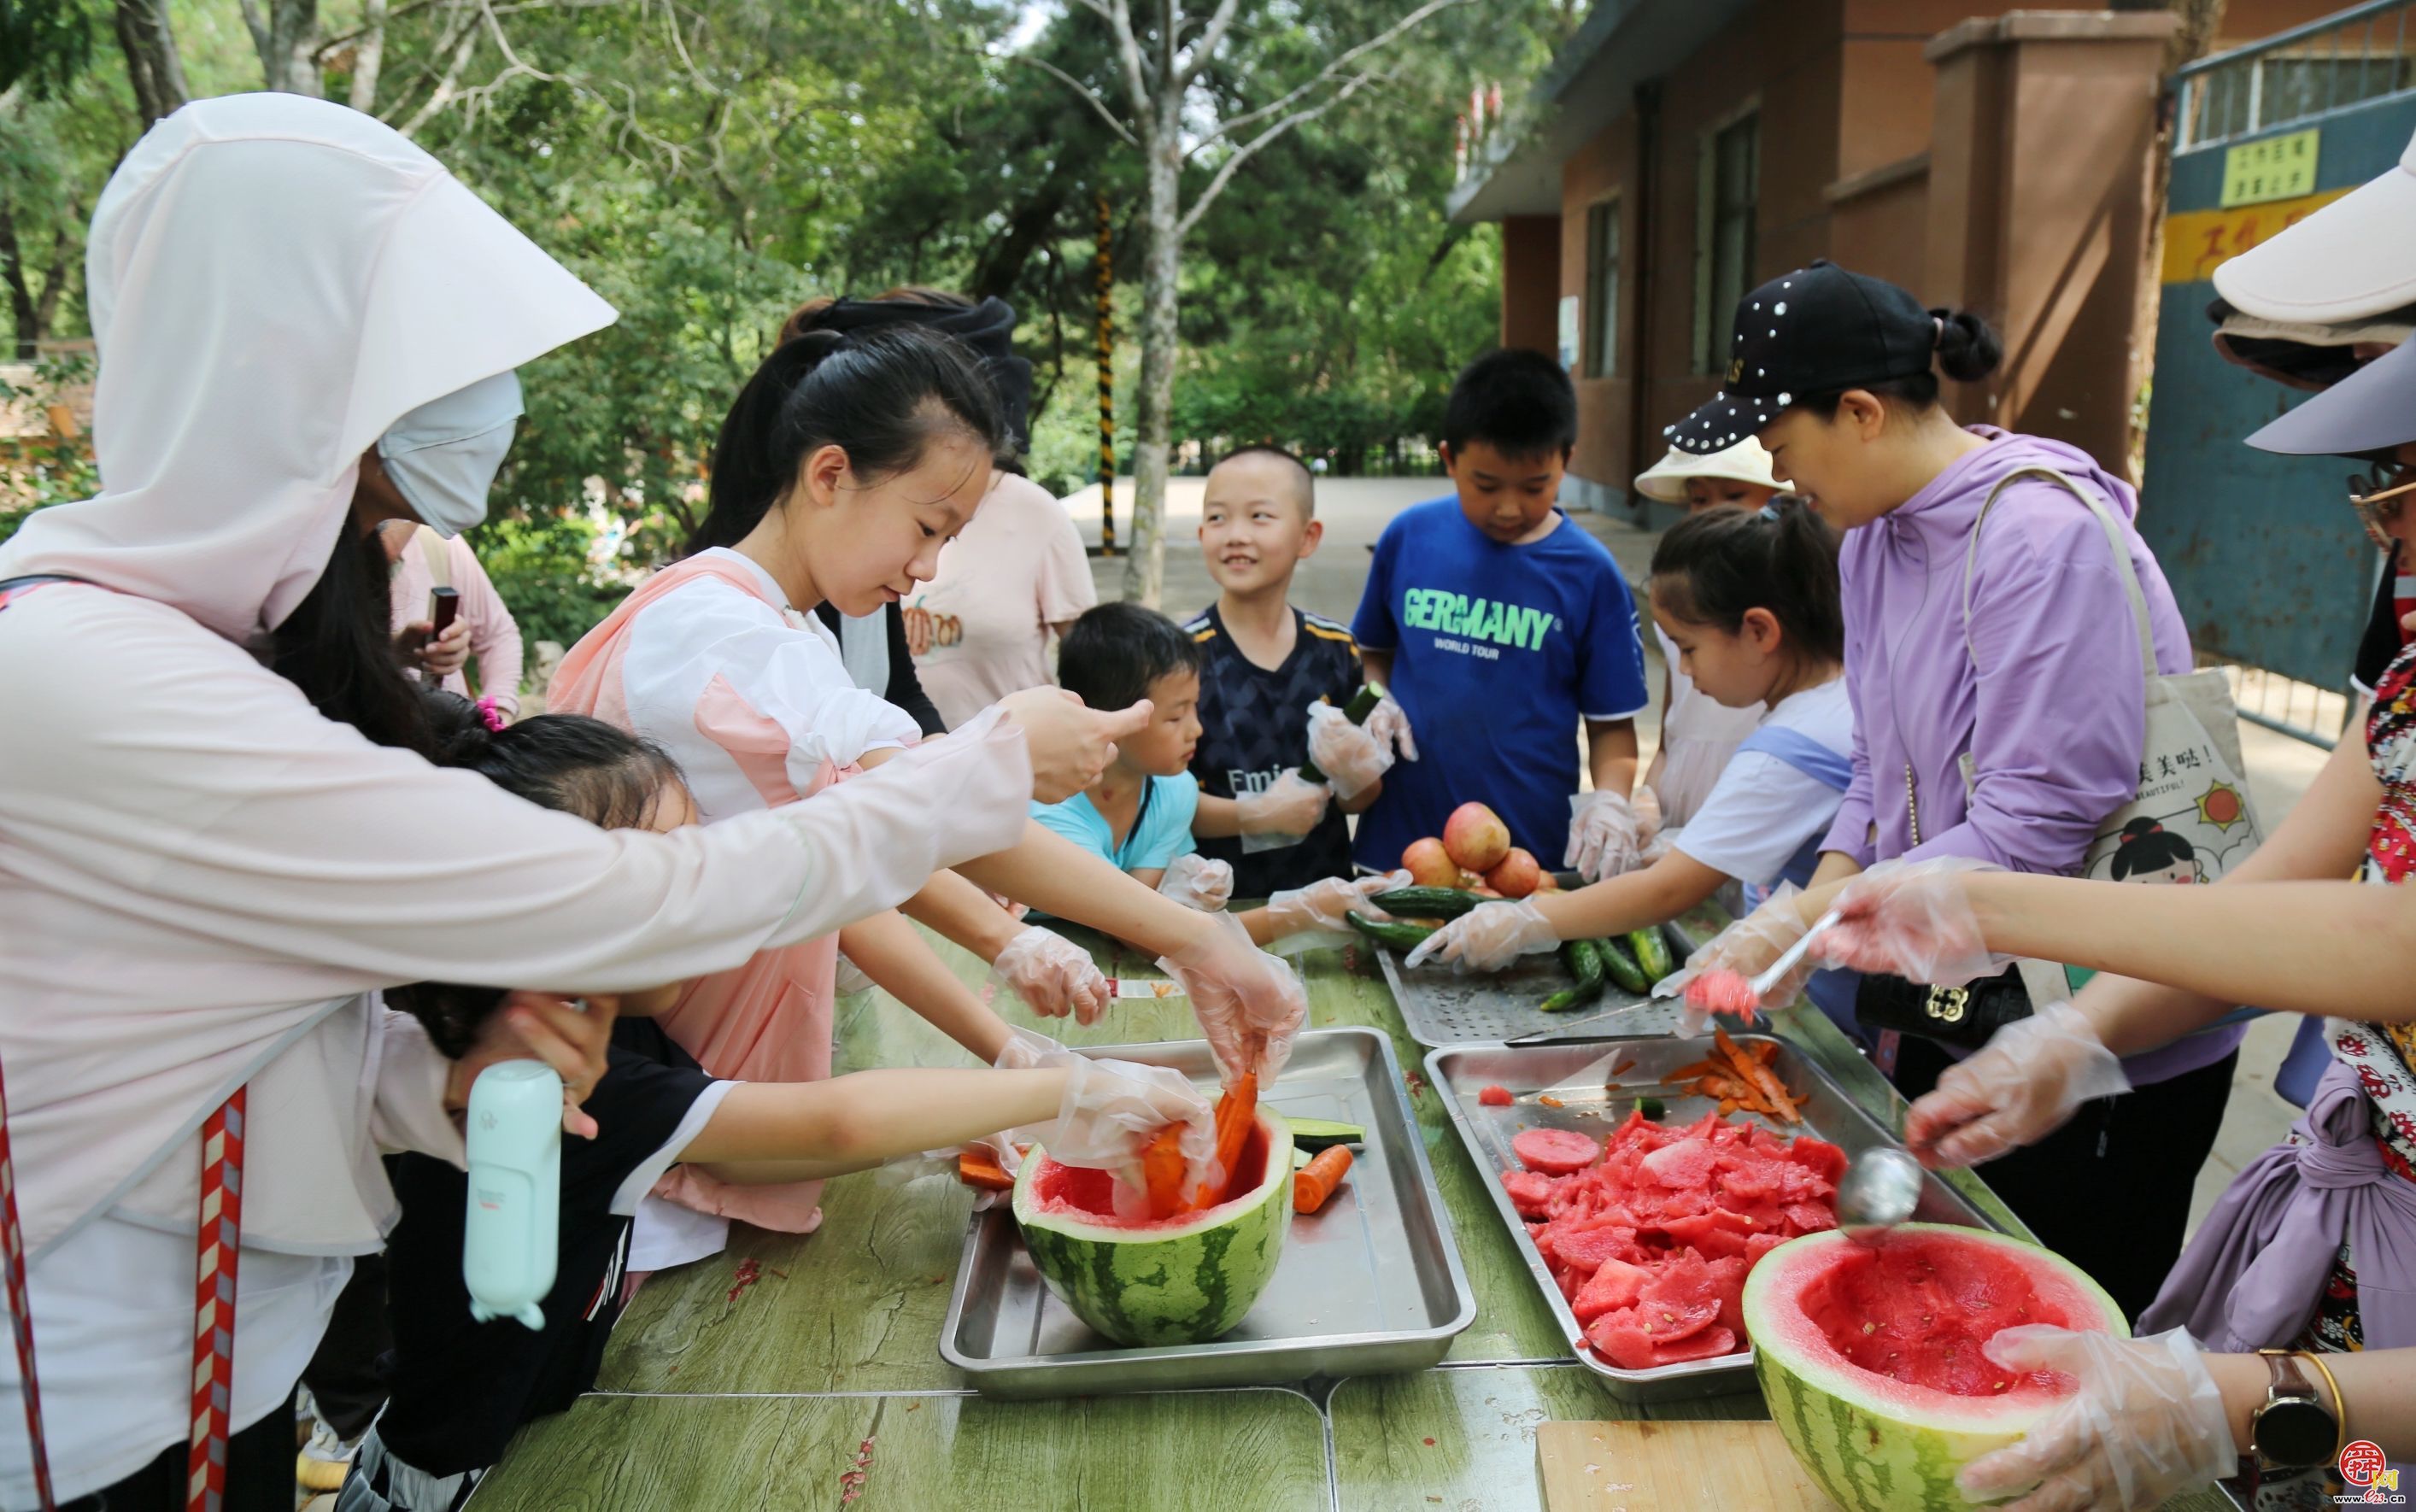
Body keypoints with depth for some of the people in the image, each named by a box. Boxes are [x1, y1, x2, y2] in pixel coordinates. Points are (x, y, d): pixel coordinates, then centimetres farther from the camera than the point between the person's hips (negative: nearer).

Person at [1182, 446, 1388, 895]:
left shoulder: (1336, 649, 4)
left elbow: (1357, 801, 12)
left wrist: (1355, 776, -8)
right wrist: (1257, 815, -16)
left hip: (1323, 886, 3)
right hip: (1220, 899, -3)